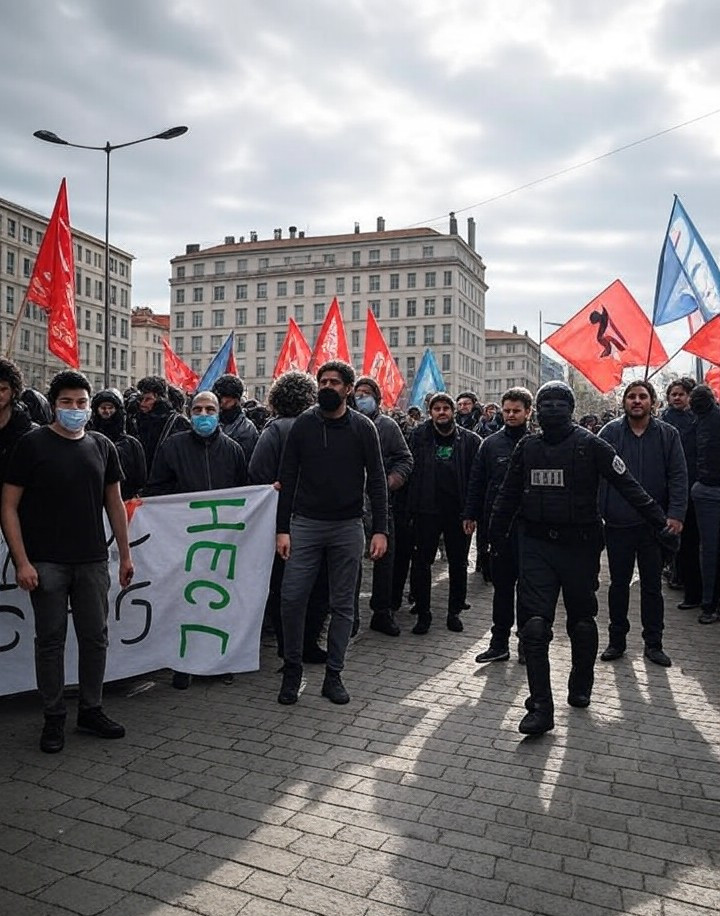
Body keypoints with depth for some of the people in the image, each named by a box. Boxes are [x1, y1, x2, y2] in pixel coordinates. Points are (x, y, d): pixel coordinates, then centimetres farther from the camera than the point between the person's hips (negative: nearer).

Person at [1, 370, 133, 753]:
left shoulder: (102, 446, 7)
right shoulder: (32, 444, -4)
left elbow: (115, 505, 13)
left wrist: (125, 554, 10)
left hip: (93, 562, 4)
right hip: (46, 563, -3)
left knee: (95, 637, 10)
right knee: (50, 641, 6)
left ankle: (91, 710, 25)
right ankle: (54, 718, 20)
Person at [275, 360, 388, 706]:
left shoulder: (363, 428, 0)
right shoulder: (303, 425, 2)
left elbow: (376, 481, 0)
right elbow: (287, 478, 2)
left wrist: (380, 529, -7)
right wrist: (282, 528, -4)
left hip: (347, 527, 0)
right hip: (305, 523, 0)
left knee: (342, 604, 7)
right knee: (292, 598, -3)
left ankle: (333, 675, 19)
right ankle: (292, 670, 16)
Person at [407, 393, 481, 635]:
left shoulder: (469, 440, -1)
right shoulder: (420, 436, 1)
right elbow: (410, 469, 0)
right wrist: (411, 506, -7)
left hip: (457, 512, 0)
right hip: (427, 510, 0)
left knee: (458, 564, 11)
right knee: (421, 562, 4)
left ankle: (454, 611, 27)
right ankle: (423, 612, 17)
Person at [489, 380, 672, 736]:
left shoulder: (590, 445, -6)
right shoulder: (527, 447, 6)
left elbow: (628, 486, -6)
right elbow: (508, 495, 13)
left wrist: (659, 521, -11)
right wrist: (496, 536, 16)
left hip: (579, 544, -2)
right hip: (536, 543, 2)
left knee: (582, 620, 13)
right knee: (534, 623, -9)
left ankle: (580, 686, 35)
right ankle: (540, 707, -5)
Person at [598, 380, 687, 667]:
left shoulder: (668, 435, 2)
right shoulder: (609, 433, -1)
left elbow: (678, 477, 0)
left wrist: (676, 514, -11)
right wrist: (596, 512, -10)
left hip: (655, 524, 1)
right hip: (618, 523, 0)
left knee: (652, 586, 11)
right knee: (619, 584, 11)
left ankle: (653, 643, 23)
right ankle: (617, 640, 24)